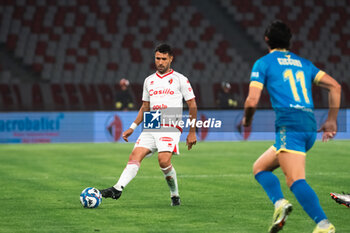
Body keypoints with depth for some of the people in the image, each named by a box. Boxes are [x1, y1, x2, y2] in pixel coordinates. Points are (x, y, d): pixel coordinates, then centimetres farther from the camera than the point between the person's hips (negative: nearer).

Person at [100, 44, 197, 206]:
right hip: (151, 127, 5)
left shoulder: (180, 79, 3)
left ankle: (175, 195, -2)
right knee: (135, 155, -14)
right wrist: (132, 127, 16)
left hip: (171, 127, -5)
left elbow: (192, 105, 4)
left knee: (164, 161, -23)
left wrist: (192, 131, -1)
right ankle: (118, 189, -28)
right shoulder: (149, 80, 18)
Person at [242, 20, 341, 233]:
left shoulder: (263, 63, 7)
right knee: (260, 167, 18)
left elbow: (252, 101, -3)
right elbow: (334, 86, 14)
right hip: (310, 126, 7)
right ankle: (280, 203, -5)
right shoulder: (304, 63, 23)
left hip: (289, 124, -7)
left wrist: (247, 120, 18)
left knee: (296, 180, -18)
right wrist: (332, 120, 18)